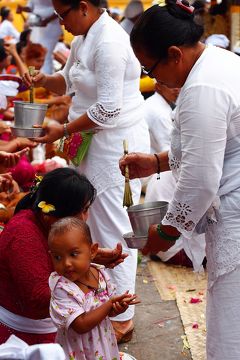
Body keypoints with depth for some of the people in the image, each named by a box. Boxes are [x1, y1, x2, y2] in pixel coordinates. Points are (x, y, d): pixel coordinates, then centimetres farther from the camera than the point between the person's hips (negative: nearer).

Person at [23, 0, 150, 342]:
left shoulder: (108, 42, -20)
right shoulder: (83, 38, 11)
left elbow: (108, 109, -24)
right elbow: (69, 81, 24)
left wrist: (64, 130, -15)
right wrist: (44, 80, 3)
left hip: (118, 143, -10)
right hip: (98, 143, 10)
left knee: (113, 226, -3)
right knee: (96, 221, 16)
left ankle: (121, 319, 9)